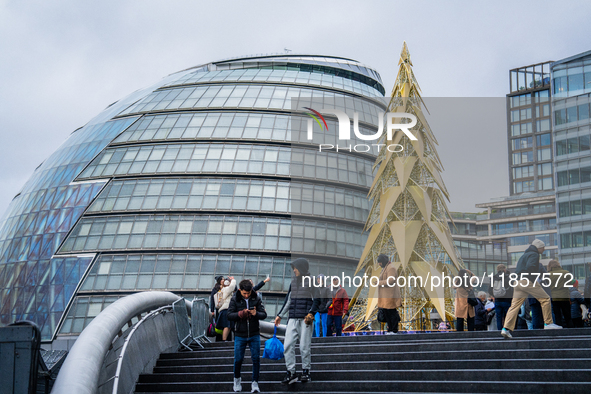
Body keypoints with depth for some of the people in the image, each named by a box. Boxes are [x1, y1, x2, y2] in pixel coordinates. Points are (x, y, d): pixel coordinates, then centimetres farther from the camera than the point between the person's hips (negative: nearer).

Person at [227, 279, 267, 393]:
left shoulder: (257, 299, 0)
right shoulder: (234, 300, -2)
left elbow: (264, 314, -3)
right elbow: (229, 315, -7)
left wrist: (256, 314, -24)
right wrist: (241, 313, -23)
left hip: (254, 335, 0)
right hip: (240, 335, 0)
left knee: (256, 359, -2)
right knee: (238, 359, 5)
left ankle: (255, 383, 7)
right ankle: (237, 379, 31)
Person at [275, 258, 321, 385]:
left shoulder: (311, 281, 0)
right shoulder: (294, 281, 17)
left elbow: (317, 300, -2)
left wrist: (311, 313, -16)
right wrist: (280, 315, 25)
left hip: (305, 318, -5)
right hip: (293, 318, 5)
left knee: (305, 346, -3)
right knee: (288, 345, -5)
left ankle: (306, 371, 10)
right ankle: (291, 373, -2)